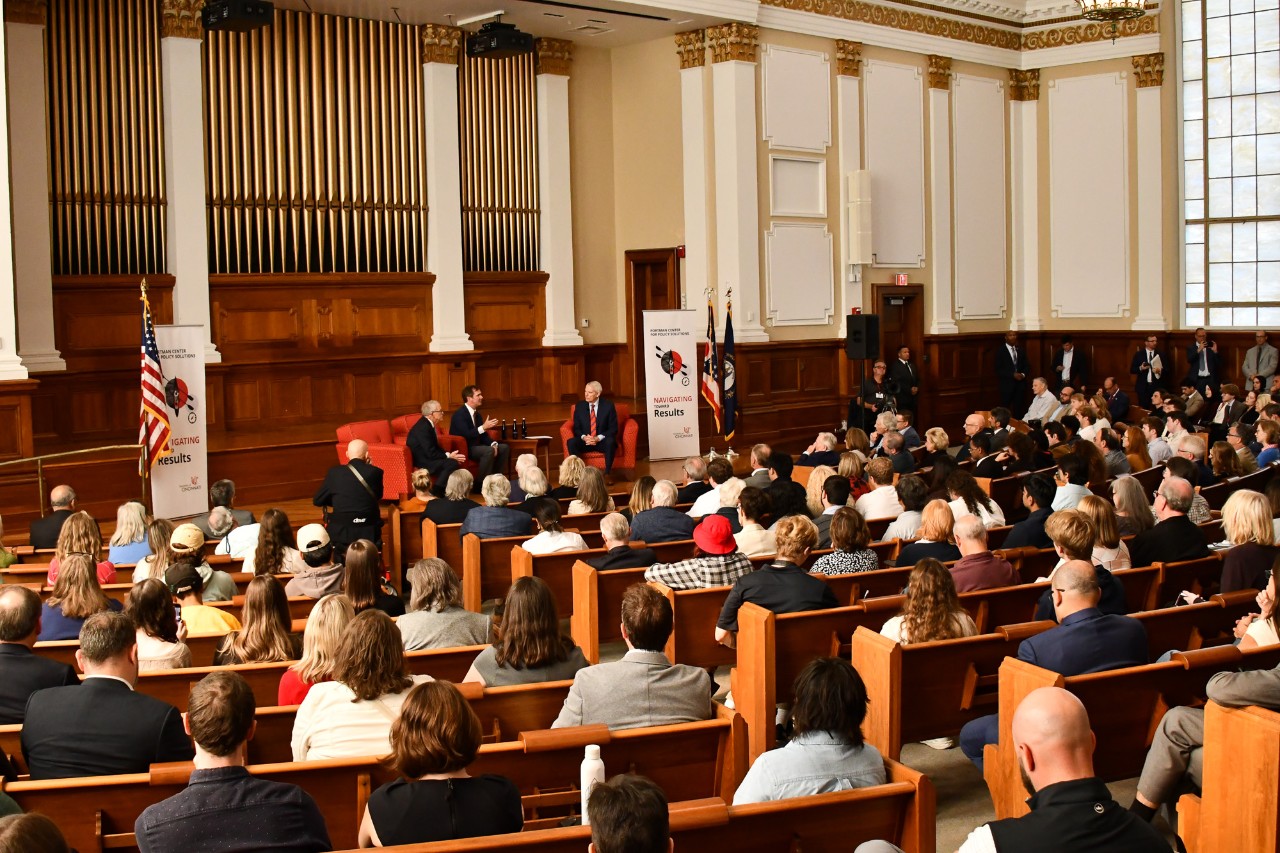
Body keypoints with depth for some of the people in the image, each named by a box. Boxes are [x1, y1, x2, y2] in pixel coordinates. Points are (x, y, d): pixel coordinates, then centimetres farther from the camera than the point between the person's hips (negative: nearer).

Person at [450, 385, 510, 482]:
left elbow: (483, 434, 11)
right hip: (463, 448, -9)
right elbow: (466, 435, -27)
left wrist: (493, 444, -8)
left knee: (504, 448, 3)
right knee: (489, 451, -32)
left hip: (475, 446, 9)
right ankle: (481, 483, -25)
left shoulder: (476, 414, 11)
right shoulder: (459, 414, -17)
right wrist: (483, 427, -32)